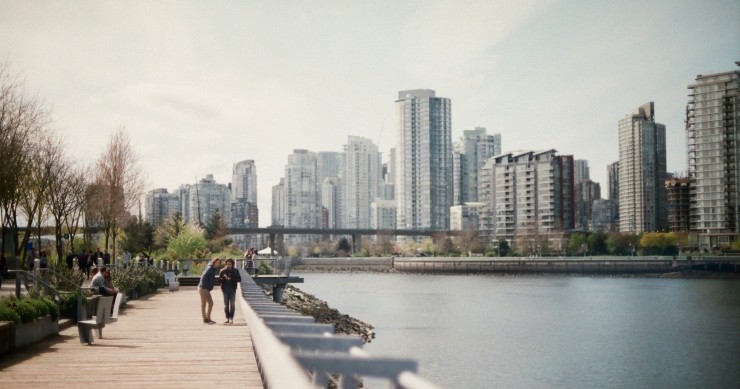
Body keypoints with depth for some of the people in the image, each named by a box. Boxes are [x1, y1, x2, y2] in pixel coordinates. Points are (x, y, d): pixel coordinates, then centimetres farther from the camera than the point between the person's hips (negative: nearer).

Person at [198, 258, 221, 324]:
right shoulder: (210, 268, -14)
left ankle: (208, 318, 18)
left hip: (206, 289, 10)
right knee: (203, 303, -4)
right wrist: (204, 288, -23)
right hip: (203, 289, -10)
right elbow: (203, 278, -22)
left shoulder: (213, 269, 16)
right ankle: (205, 319, 0)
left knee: (210, 303, 12)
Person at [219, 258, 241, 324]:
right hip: (225, 289, 0)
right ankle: (227, 318, 8)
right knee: (226, 305, 2)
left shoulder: (235, 271, 1)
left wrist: (232, 279, -19)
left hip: (232, 289, 0)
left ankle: (231, 318, 2)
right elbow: (219, 279, 1)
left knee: (232, 304, -3)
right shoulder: (223, 271, 1)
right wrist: (224, 278, -20)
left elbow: (239, 279, -3)